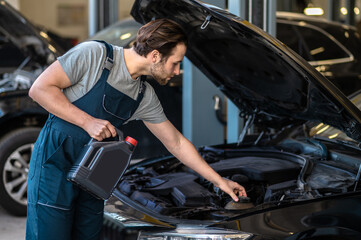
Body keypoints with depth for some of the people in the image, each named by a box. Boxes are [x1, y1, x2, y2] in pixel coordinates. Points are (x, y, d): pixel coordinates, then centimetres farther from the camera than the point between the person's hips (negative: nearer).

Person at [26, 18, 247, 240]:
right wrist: (87, 121, -21)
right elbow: (40, 89, -15)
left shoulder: (145, 97, 7)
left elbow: (176, 143, 17)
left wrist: (219, 181, 18)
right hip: (56, 162, -7)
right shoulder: (95, 55, -13)